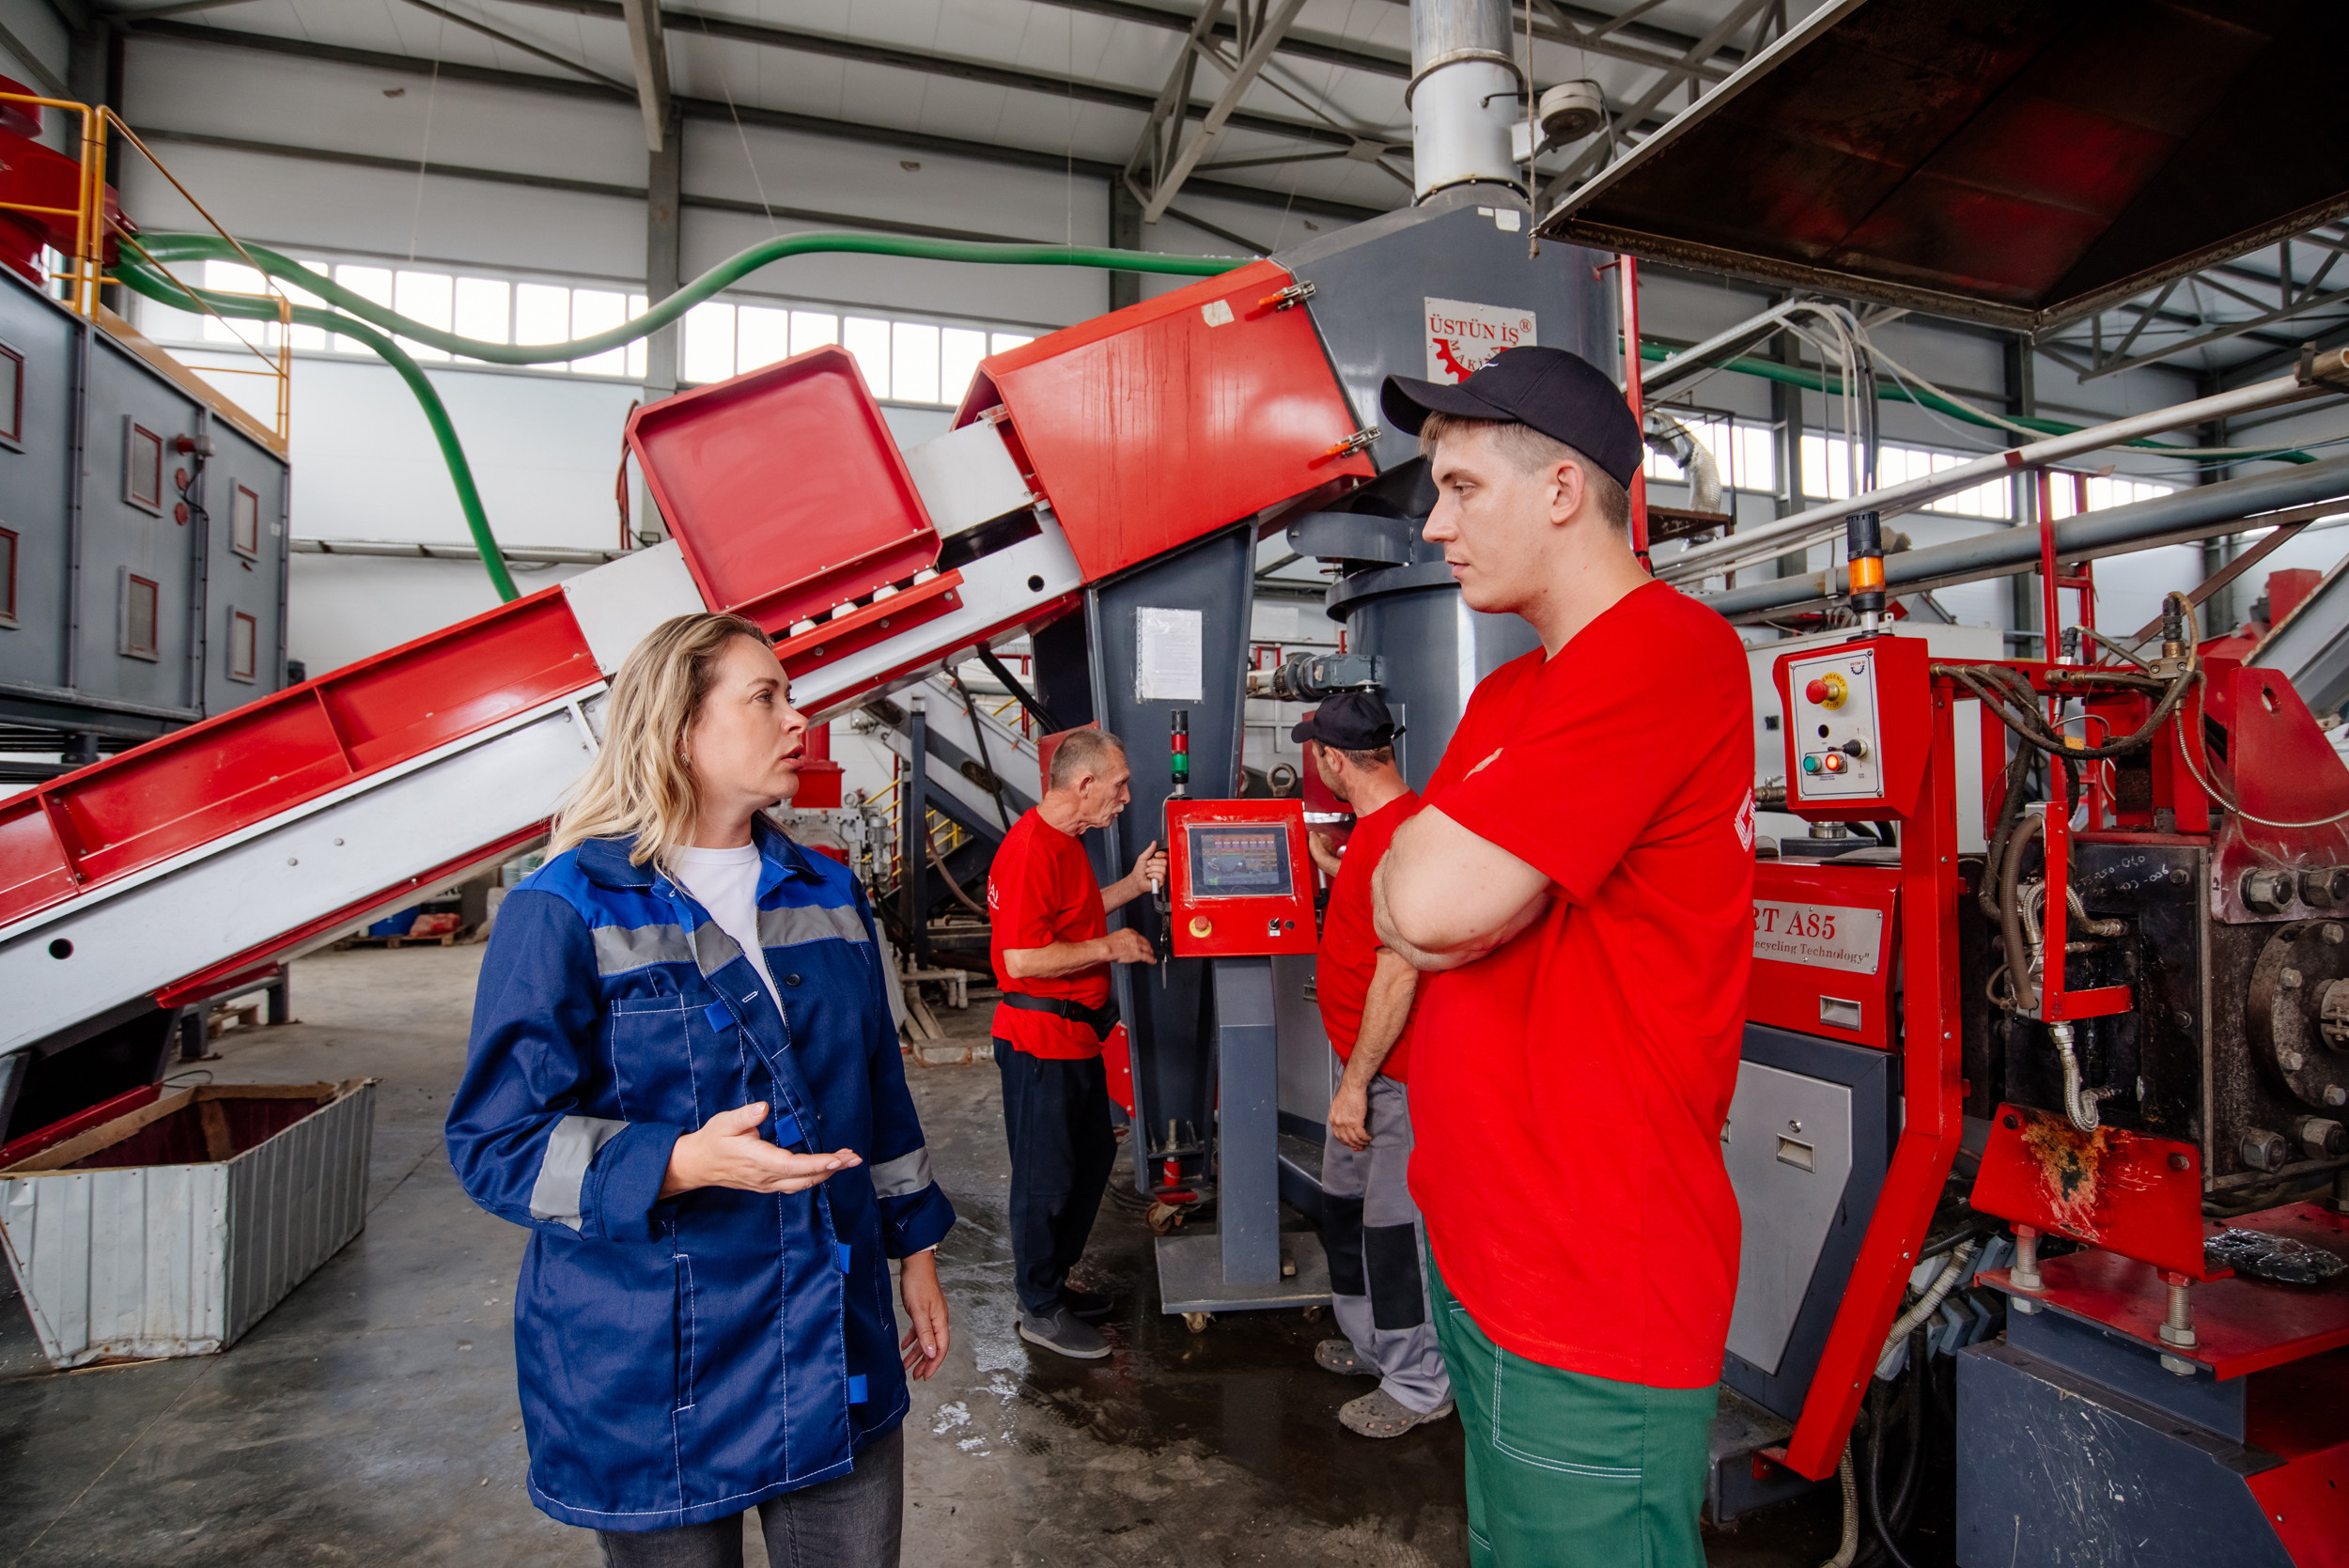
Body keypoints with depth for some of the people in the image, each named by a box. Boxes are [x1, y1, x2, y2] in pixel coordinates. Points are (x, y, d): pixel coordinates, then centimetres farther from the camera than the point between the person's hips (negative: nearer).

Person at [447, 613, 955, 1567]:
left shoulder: (829, 896, 7)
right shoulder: (564, 912, -12)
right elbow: (497, 1143, -13)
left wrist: (915, 1247, 15)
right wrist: (680, 1164, -28)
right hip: (652, 1375, -5)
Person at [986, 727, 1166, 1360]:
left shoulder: (1065, 840, 10)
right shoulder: (1030, 847, -23)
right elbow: (1023, 958, -27)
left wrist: (1133, 884, 11)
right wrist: (1110, 947, -18)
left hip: (1077, 1034, 10)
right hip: (1041, 1040, -10)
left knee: (1093, 1156, 20)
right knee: (1046, 1176, 4)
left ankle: (1054, 1280, 36)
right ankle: (1041, 1310, 22)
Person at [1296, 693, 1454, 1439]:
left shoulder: (1401, 834, -23)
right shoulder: (1373, 827, 10)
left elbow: (1400, 969, -26)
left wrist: (1356, 1083, -22)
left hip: (1395, 1073, -11)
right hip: (1367, 1063, 11)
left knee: (1392, 1225, 2)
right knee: (1343, 1208, 21)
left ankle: (1417, 1385, 20)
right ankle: (1371, 1343, 39)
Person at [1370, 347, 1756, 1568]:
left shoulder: (1668, 649, -19)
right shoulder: (1509, 694, 13)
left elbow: (1428, 900, -27)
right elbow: (1407, 917, 10)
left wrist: (1437, 877, -7)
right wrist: (1471, 890, -9)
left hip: (1593, 1296, -9)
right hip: (1480, 1248, 9)